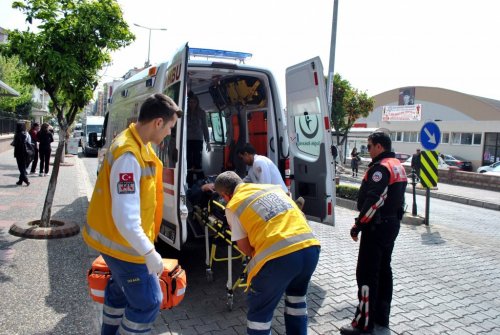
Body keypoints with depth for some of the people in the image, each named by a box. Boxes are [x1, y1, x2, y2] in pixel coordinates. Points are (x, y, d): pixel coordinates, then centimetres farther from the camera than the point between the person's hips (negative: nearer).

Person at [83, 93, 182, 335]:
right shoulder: (129, 155, -30)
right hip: (125, 243, -10)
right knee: (148, 302, 3)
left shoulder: (140, 144, 2)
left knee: (121, 289, 27)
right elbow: (125, 217, -32)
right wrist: (149, 253, -27)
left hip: (118, 239, 10)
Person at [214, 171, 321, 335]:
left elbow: (245, 248, 9)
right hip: (310, 247, 6)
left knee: (259, 310, 17)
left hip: (278, 257, -6)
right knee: (296, 296, 33)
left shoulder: (233, 206, 8)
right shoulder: (274, 187, 23)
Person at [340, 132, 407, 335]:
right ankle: (382, 315, 28)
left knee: (367, 274, -5)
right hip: (392, 224, 10)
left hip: (377, 226, -10)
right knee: (383, 269, 17)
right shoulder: (398, 167, 13)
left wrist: (358, 225, -20)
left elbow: (373, 201, -25)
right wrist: (392, 219, 21)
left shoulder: (380, 168, -18)